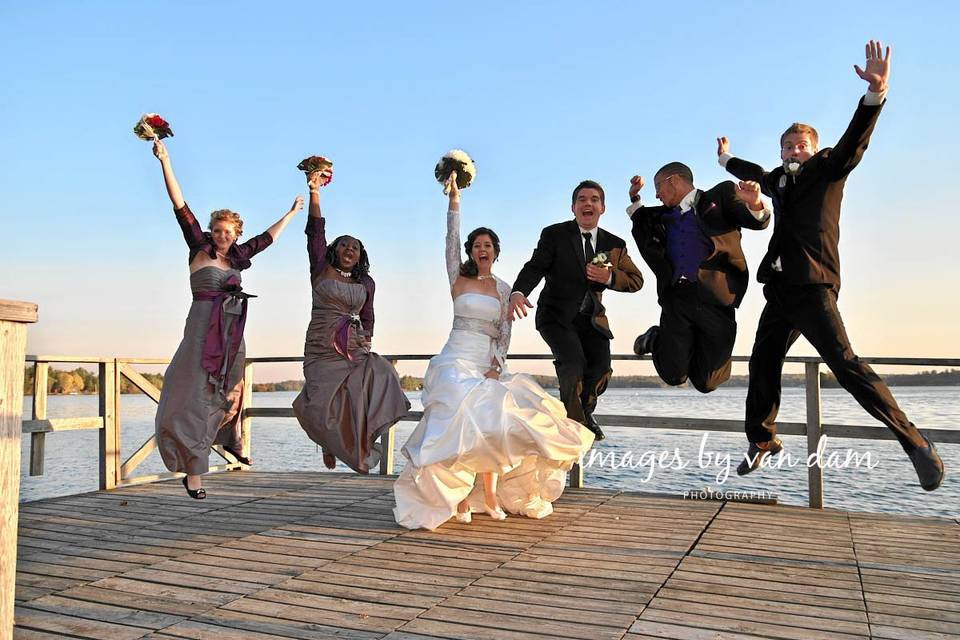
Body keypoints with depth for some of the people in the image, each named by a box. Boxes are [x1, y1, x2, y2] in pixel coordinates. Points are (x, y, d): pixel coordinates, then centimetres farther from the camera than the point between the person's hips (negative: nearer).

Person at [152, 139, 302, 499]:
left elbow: (267, 237, 25)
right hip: (203, 330, -5)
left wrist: (291, 213, 36)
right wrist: (165, 162, -12)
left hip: (233, 334, 5)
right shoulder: (199, 248, 0)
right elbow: (180, 207, -6)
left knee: (229, 391, 19)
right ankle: (193, 472, -1)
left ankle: (229, 439, 44)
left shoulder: (236, 258, 11)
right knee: (195, 395, -5)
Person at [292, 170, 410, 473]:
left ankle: (358, 442, -3)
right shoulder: (321, 270, 3)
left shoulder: (366, 283, 11)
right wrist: (314, 194, -21)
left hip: (355, 350, 3)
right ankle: (331, 440, 23)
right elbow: (315, 233, -10)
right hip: (322, 350, -2)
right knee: (323, 405, -11)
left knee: (381, 376, -21)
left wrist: (367, 335, 6)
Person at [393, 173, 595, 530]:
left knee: (492, 423, -8)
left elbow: (505, 333, 7)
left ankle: (489, 495, 4)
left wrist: (497, 364, -8)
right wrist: (454, 202, -15)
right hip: (458, 360, -3)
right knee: (463, 419, -19)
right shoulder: (459, 279, 7)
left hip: (489, 364, 3)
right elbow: (451, 241, -6)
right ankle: (459, 498, -13)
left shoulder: (503, 288, 13)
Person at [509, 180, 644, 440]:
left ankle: (585, 413, 28)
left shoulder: (615, 244, 6)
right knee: (573, 363, -23)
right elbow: (534, 267, -16)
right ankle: (574, 420, 5)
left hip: (593, 318, 4)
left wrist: (610, 277, -16)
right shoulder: (554, 234, -6)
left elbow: (636, 280, 6)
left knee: (600, 369, -6)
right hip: (557, 315, -4)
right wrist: (518, 292, -36)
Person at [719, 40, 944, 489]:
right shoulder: (778, 180, 21)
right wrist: (726, 159, 59)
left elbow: (855, 140, -12)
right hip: (779, 291, 7)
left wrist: (876, 91, -27)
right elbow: (754, 174, 43)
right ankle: (761, 441, 24)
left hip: (814, 288, -6)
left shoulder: (828, 168, 6)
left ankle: (913, 442, -9)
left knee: (846, 365, -16)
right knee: (762, 367, 8)